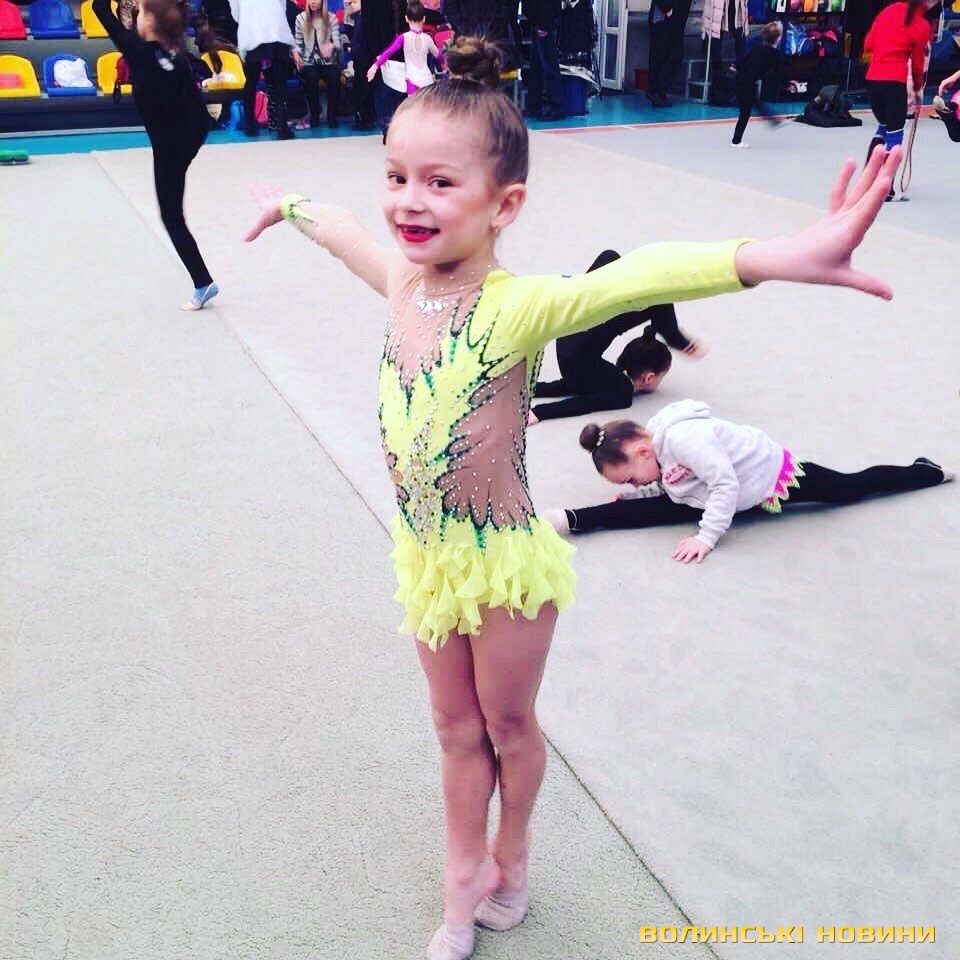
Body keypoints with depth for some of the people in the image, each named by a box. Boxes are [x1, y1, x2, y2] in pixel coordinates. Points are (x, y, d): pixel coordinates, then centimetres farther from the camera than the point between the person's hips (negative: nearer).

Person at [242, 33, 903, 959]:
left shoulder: (514, 306, -28)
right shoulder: (402, 279, -7)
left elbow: (633, 279, -47)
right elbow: (342, 228, 16)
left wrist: (771, 256, -64)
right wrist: (288, 204, 36)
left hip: (503, 561, -5)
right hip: (426, 555, 5)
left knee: (508, 724, 20)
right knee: (456, 726, 23)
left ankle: (512, 856, 50)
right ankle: (464, 878, 45)